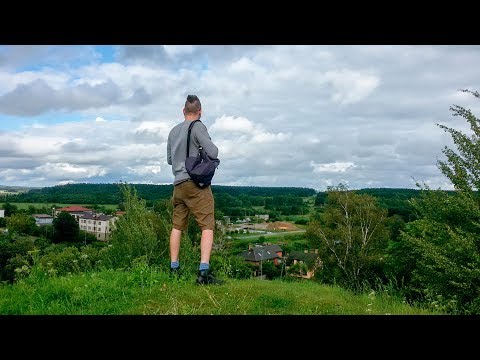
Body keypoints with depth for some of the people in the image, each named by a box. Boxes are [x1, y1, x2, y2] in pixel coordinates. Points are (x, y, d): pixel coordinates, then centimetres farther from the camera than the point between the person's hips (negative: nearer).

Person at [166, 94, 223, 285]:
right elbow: (213, 152, -12)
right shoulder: (198, 127, -4)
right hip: (197, 183, -7)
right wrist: (214, 148, 9)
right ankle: (204, 271, -15)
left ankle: (174, 269, 15)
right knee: (207, 226, -7)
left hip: (178, 185, 7)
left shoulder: (173, 131, 16)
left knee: (177, 226, 12)